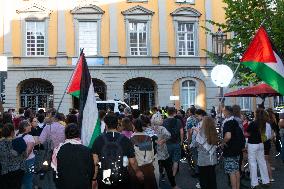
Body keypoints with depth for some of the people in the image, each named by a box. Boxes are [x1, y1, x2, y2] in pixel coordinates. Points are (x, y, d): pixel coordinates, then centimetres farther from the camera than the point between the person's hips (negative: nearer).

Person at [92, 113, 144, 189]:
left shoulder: (98, 140, -5)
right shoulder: (125, 140, -5)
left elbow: (95, 163, -7)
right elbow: (133, 162, -1)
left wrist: (94, 178, 2)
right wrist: (138, 172, 16)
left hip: (103, 180, 1)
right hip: (122, 180, 0)